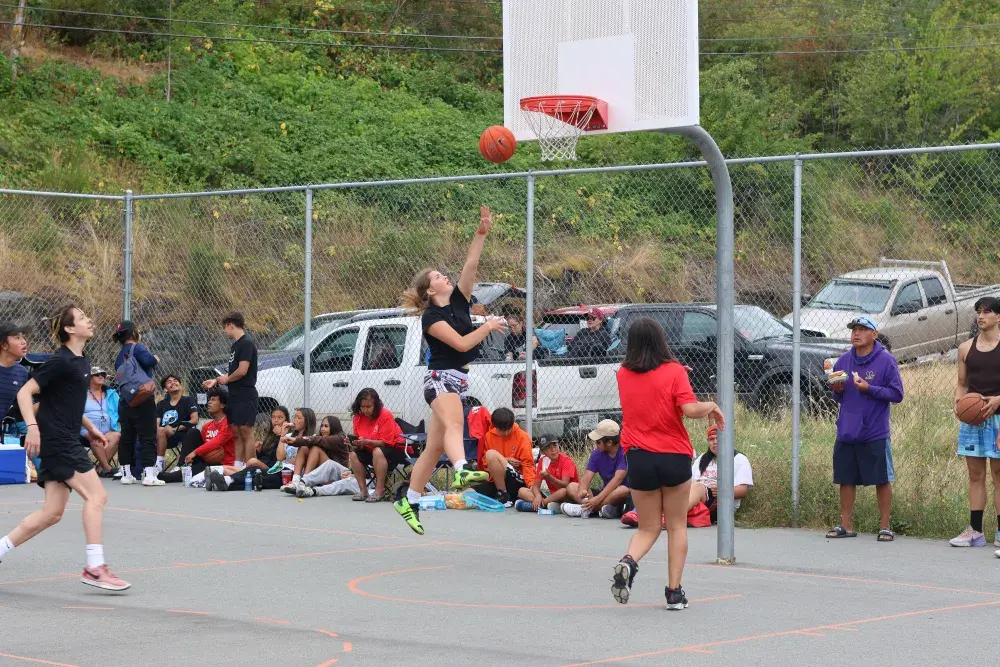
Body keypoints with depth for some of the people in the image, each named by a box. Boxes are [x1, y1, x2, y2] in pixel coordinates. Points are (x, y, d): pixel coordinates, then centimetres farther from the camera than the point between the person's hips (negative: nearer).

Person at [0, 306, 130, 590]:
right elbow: (25, 393, -14)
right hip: (57, 440, -9)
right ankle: (95, 567, -11)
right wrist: (32, 426, -25)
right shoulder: (60, 361, -12)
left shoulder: (82, 362, 15)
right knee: (96, 495, -12)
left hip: (66, 441, 9)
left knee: (52, 513, 8)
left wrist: (89, 427, 22)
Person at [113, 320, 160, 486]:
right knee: (148, 437, -4)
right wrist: (156, 359, -6)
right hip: (143, 400, -7)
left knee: (127, 437, 11)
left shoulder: (120, 356, 14)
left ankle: (126, 474, 15)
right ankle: (149, 474, -9)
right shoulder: (137, 348, -9)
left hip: (125, 401, 7)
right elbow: (148, 361, -26)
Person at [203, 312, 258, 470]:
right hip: (235, 396, 10)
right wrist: (216, 381, 18)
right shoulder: (235, 345, 17)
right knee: (236, 432, 8)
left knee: (246, 432, -9)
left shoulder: (246, 344, -12)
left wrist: (226, 379, -5)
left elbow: (242, 371, -19)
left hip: (245, 396, -10)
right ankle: (237, 468, 10)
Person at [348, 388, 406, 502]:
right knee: (354, 454, -17)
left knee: (378, 452, -36)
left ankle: (380, 490, -31)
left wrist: (366, 441, -38)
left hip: (395, 449, -6)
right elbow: (359, 441, -2)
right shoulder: (358, 417, -3)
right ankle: (363, 490, -12)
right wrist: (355, 443, -27)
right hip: (370, 450, 6)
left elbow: (386, 442, -25)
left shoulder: (385, 415, -20)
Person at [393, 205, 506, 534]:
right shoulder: (431, 317, -9)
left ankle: (408, 500, 16)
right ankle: (463, 470, -62)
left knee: (434, 448, 8)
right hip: (441, 377, -8)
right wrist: (487, 327, -9)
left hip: (458, 380, 8)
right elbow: (462, 343, -18)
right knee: (454, 424, -36)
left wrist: (482, 233, -7)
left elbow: (471, 265, 1)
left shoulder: (458, 300, 11)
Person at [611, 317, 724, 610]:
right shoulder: (674, 371, -8)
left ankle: (628, 561, -18)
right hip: (674, 456, -3)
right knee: (677, 526, 13)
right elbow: (690, 409, -20)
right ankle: (674, 592, 9)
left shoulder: (623, 375, 6)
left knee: (648, 528, 13)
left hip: (639, 457, 3)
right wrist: (712, 406, -1)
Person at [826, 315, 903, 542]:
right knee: (846, 479, 8)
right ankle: (846, 526, 17)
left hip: (875, 434, -5)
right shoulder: (844, 360, 9)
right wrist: (837, 390, -6)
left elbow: (896, 394, -9)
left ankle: (884, 527, 10)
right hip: (846, 433, 5)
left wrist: (869, 389, -19)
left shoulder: (886, 360, -6)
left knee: (882, 480, 2)